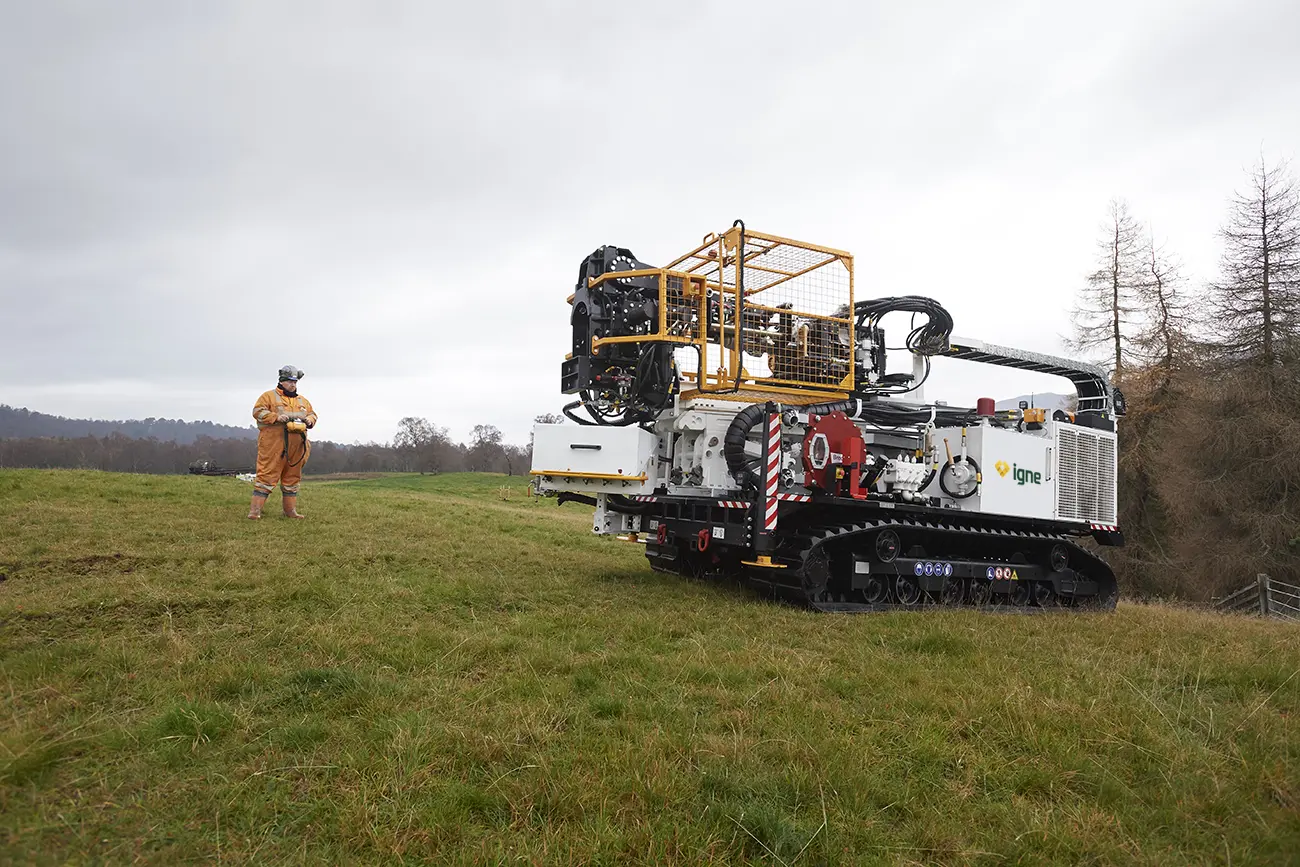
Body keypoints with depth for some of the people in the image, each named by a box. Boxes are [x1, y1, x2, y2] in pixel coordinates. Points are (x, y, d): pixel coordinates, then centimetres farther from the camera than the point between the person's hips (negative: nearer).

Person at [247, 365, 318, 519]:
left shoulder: (303, 401, 21)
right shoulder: (269, 396, 4)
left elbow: (312, 413, 24)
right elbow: (258, 411, -5)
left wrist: (310, 420, 1)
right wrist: (276, 417, -18)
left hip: (296, 447, 6)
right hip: (273, 445, -6)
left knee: (292, 478, 10)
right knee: (267, 476, -7)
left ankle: (290, 510, 17)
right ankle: (255, 509, -5)